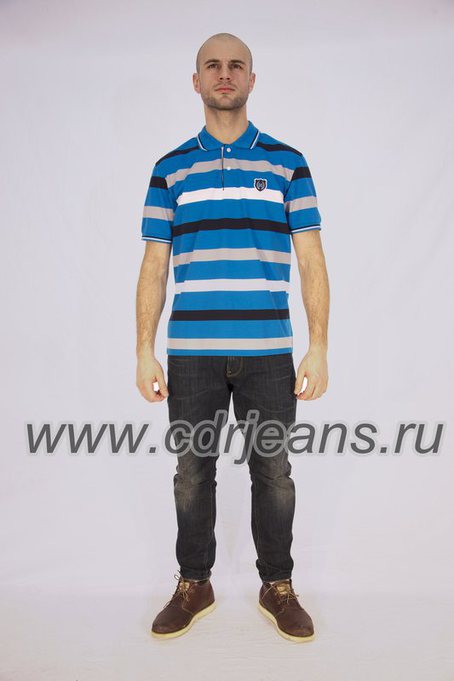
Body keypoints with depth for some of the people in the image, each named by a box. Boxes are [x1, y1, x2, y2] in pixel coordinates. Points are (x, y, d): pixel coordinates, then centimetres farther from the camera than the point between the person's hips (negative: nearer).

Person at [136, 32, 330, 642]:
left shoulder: (288, 164, 7)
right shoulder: (170, 170, 9)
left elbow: (311, 262, 3)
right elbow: (154, 267, 7)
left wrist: (319, 348, -4)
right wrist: (145, 352, 1)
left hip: (269, 353, 0)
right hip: (191, 354, 1)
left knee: (274, 473, 10)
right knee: (193, 473, 11)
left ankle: (278, 586, 31)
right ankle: (194, 585, 32)